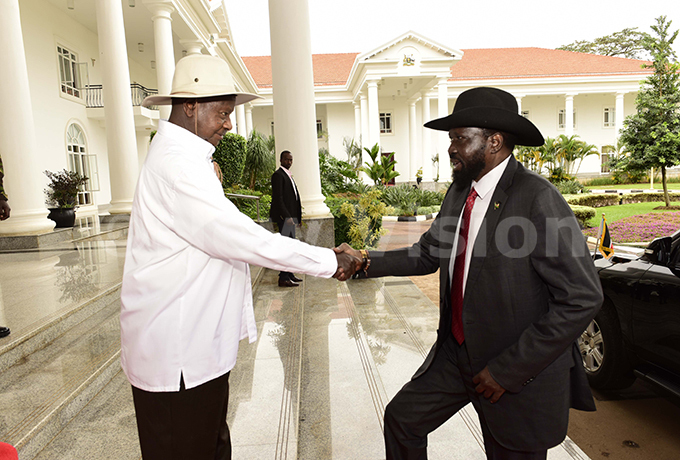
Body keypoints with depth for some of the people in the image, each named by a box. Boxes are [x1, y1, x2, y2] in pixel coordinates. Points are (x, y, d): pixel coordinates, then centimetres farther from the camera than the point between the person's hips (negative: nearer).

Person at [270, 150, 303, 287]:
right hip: (284, 216, -10)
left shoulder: (288, 175, 21)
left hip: (290, 216, 10)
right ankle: (283, 278, -7)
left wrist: (296, 217, 16)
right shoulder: (278, 175, -8)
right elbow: (278, 198, -16)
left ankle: (289, 274, 21)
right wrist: (287, 216, -22)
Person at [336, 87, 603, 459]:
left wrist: (508, 370, -19)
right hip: (456, 352, 7)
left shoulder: (537, 198, -21)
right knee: (401, 417, 15)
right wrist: (366, 261, -3)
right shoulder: (459, 193, 3)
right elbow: (427, 254, 12)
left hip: (520, 371, -6)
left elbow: (581, 298, -22)